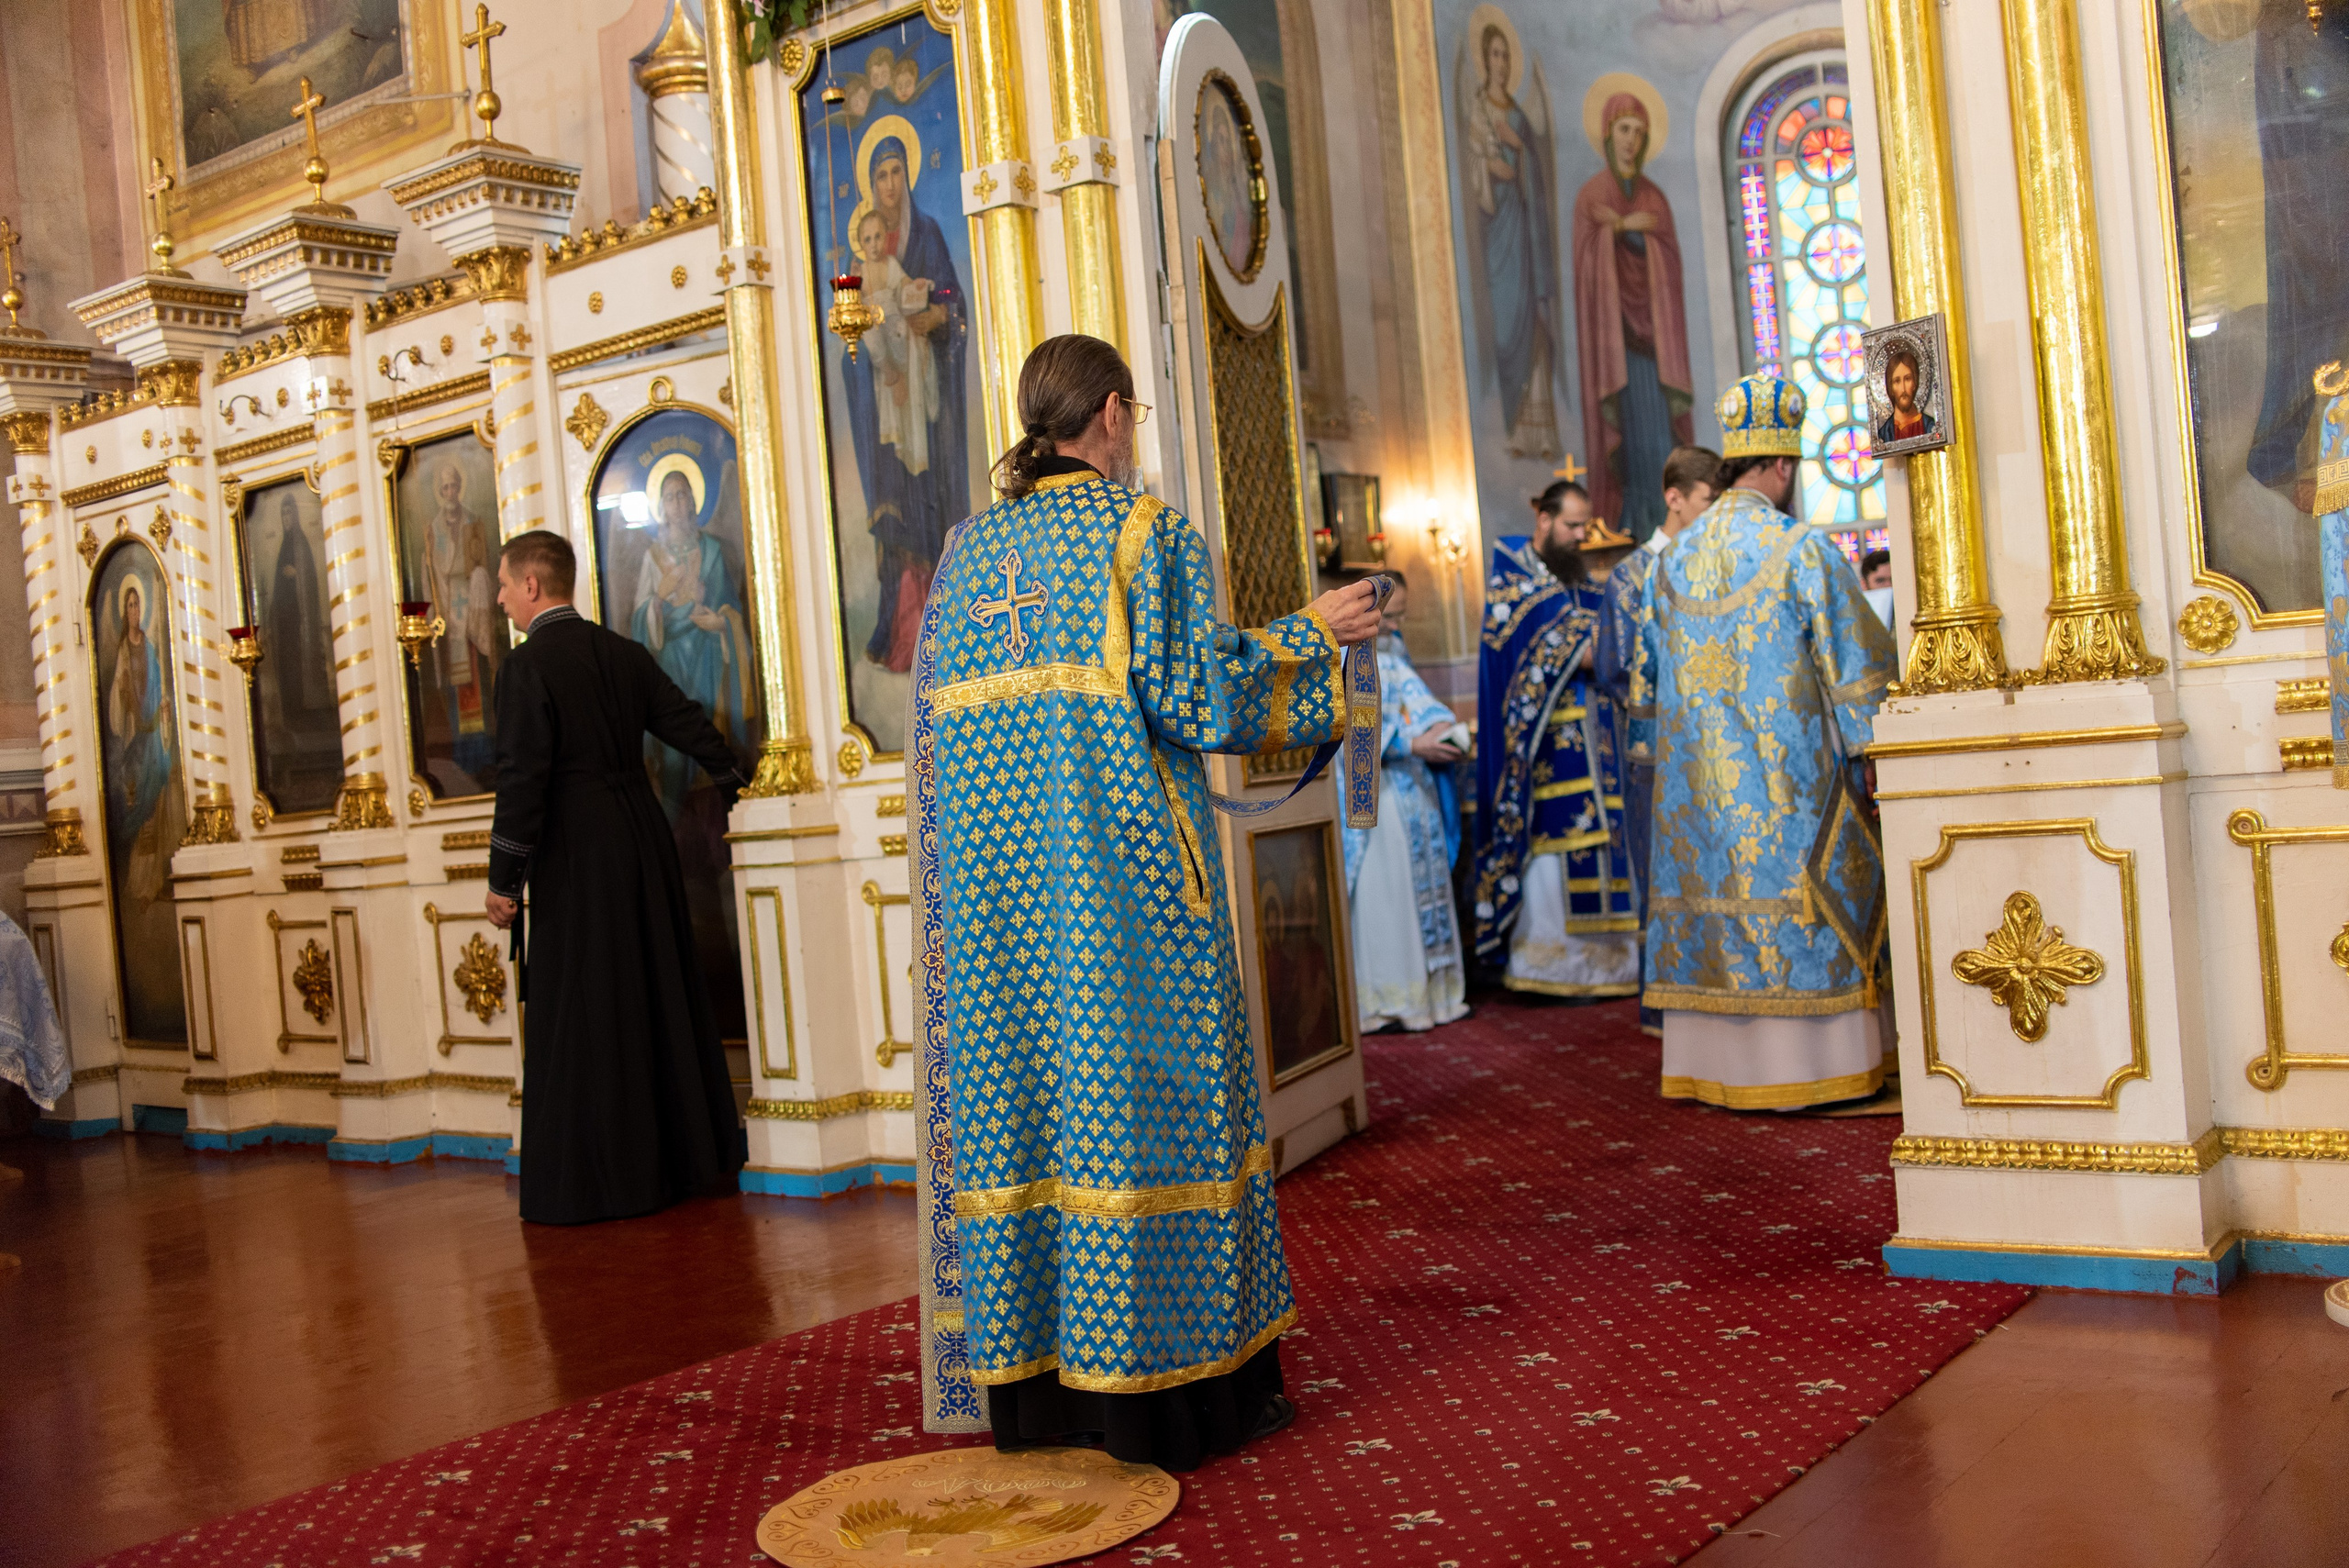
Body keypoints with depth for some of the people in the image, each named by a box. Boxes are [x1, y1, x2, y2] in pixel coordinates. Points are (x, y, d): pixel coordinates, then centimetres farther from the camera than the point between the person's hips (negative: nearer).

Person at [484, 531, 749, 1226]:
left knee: (582, 1018, 0)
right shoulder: (624, 653, 8)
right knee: (659, 998, 14)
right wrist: (734, 780, 32)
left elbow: (523, 776, -15)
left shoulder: (528, 665, -10)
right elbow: (690, 724, 15)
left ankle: (598, 1181, 5)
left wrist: (505, 878, -10)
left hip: (577, 856, -7)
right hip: (644, 841, 7)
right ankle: (688, 1156, 22)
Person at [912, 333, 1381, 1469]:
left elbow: (935, 716, 14)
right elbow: (1188, 685, -11)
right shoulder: (1143, 529, -3)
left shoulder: (970, 546, 14)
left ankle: (1036, 1385, 13)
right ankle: (1174, 1380, 5)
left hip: (995, 877, 6)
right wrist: (1311, 633, 1)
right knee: (1143, 1098, 0)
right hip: (1121, 861, -5)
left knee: (1019, 1090, 7)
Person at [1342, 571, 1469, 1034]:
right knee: (1377, 890, -6)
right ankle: (1378, 999, 0)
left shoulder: (1392, 646, 14)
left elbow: (1415, 693, 6)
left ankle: (1425, 990, 19)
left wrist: (1444, 725, -14)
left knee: (1423, 883, 11)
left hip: (1411, 788, 8)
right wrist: (1412, 742, -25)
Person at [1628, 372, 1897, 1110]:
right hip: (1788, 771, -5)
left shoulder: (1676, 558, 8)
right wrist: (1871, 741, 1)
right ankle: (1806, 1067, 3)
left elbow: (1646, 670, 15)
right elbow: (1859, 661, -7)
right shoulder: (1803, 549, -8)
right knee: (1798, 897, 0)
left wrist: (1657, 745, 25)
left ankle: (1715, 1063, 12)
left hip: (1698, 777, 5)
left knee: (1713, 895, 8)